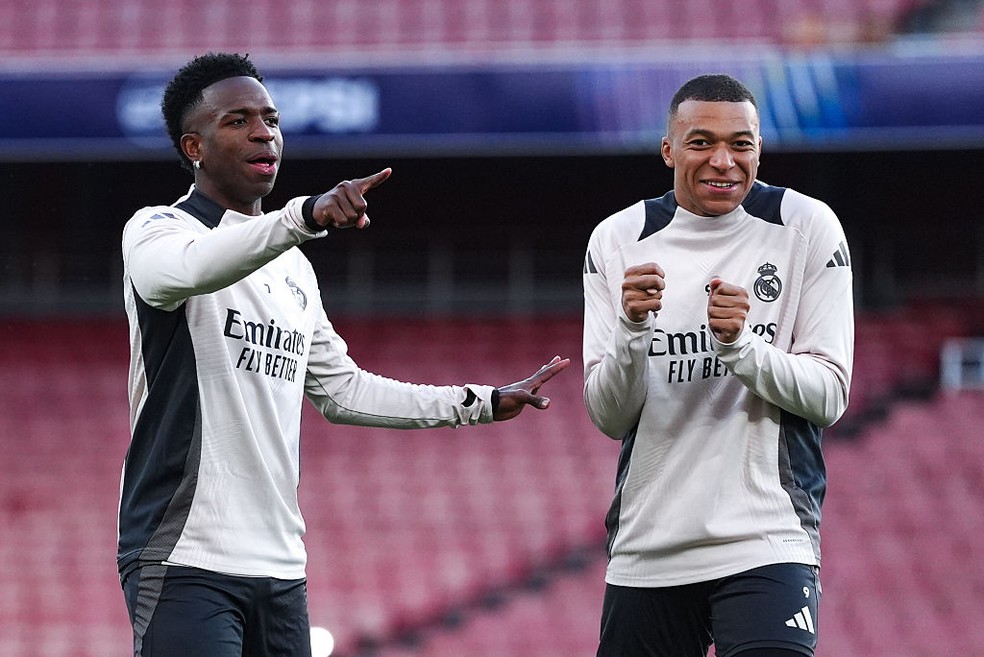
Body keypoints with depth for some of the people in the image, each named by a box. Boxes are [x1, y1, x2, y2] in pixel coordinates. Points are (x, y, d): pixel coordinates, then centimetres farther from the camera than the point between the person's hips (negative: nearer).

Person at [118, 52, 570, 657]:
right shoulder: (159, 230, -2)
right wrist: (306, 216, -42)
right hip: (185, 557, -7)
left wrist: (482, 404, 23)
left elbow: (340, 390, 27)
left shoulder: (293, 267, 21)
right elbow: (187, 268, -27)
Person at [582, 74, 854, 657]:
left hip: (766, 538, -3)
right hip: (646, 550, 3)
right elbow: (609, 418, 1)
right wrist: (632, 327, -17)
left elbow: (829, 398, -3)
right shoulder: (618, 241, 4)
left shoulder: (807, 227, -1)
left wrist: (741, 346, -19)